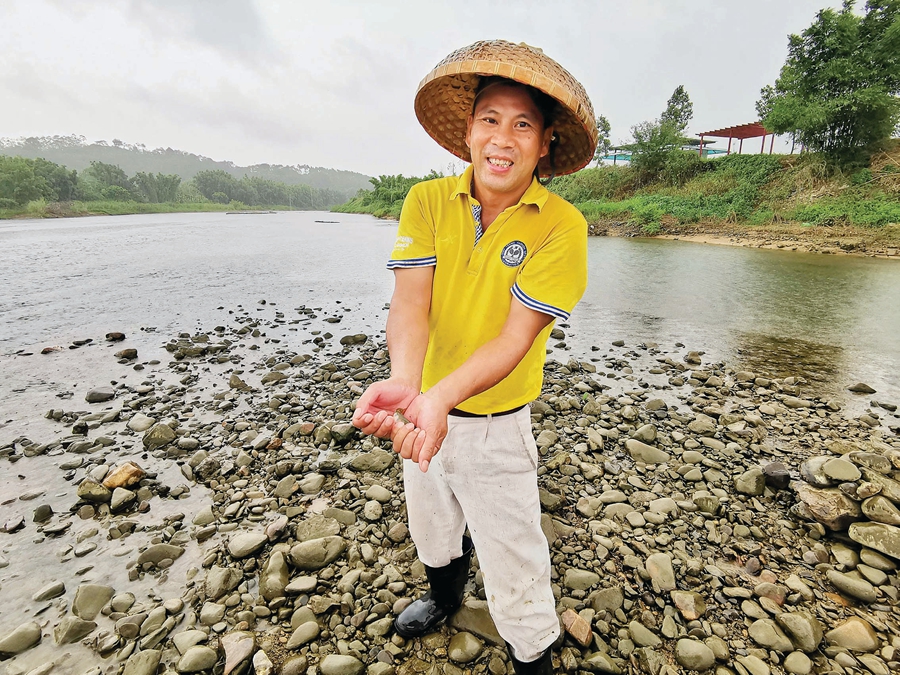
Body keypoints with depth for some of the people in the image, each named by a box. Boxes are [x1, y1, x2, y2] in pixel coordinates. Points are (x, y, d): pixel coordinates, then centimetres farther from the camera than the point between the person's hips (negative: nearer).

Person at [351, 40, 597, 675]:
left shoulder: (561, 226, -17)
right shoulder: (428, 200, -8)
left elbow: (515, 336, -23)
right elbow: (411, 300, -19)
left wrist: (441, 397, -38)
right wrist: (404, 381, -39)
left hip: (496, 423, -4)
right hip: (423, 408, 5)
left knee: (514, 570, 11)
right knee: (432, 528, 29)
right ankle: (445, 596, 62)